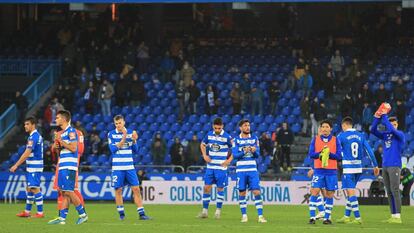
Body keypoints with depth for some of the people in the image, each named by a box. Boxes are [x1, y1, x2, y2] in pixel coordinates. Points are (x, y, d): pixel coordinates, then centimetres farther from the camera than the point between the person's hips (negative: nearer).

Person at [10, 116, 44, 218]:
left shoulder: (33, 137, -17)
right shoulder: (37, 135, 14)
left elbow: (27, 153, -22)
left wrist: (16, 165, -20)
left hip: (34, 167, -10)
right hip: (31, 167, 10)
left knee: (35, 189, -8)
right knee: (29, 188, 14)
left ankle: (40, 212, -6)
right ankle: (27, 211, 19)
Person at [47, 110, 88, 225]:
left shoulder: (71, 131, -10)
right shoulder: (63, 133, 19)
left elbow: (73, 148, -18)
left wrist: (61, 142, -12)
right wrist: (58, 145, 8)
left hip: (69, 166, -9)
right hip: (63, 166, 9)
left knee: (68, 192, -10)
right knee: (64, 193, 6)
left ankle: (83, 214, -3)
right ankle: (62, 218, 5)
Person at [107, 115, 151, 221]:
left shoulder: (130, 133, 5)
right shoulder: (111, 134, -1)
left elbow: (135, 150, 6)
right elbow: (113, 149, -13)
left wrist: (134, 140, -12)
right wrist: (123, 139, -20)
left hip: (130, 167, 2)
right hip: (117, 167, -2)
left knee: (136, 189, -3)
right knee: (118, 190, 1)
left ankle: (141, 214, -1)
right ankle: (121, 214, 13)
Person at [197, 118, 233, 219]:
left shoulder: (227, 137, -9)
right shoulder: (209, 135, 3)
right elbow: (203, 144, 20)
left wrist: (229, 160, -9)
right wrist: (205, 155, 5)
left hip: (221, 167, -4)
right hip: (210, 166, 4)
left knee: (220, 188, 1)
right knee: (206, 187, 1)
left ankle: (218, 211, 11)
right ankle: (205, 211, 7)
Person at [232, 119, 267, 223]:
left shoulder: (254, 139, 7)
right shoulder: (236, 140, 1)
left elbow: (257, 154, 4)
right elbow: (235, 155, -7)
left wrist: (254, 151, -18)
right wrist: (244, 152, -23)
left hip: (252, 169, 1)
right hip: (241, 170, -1)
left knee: (257, 192, -6)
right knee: (242, 193, 2)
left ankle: (260, 216, -5)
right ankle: (244, 215, 12)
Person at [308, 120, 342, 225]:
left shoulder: (335, 140, 6)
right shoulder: (315, 139, 7)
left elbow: (339, 156, -1)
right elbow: (311, 154, -1)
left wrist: (329, 154, -17)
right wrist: (320, 153, -18)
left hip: (331, 171, 0)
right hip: (318, 170, 0)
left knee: (329, 194, 1)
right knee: (314, 191, -11)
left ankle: (327, 217, 9)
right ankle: (312, 217, -9)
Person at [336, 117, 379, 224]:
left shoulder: (341, 136, -5)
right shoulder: (360, 136, 8)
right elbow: (369, 151, 6)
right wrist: (375, 166, 11)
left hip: (348, 168, -6)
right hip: (358, 167, 6)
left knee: (351, 192, -6)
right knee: (350, 192, 15)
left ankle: (358, 218, -12)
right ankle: (346, 216, 19)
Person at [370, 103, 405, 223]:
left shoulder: (400, 135, -2)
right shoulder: (385, 135, 14)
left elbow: (391, 129, -20)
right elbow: (373, 130, 5)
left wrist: (384, 116, -13)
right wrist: (377, 116, -4)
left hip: (394, 166, -7)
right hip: (385, 166, 7)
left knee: (395, 191, -11)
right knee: (389, 192, 6)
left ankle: (398, 216, -12)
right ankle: (393, 216, 9)